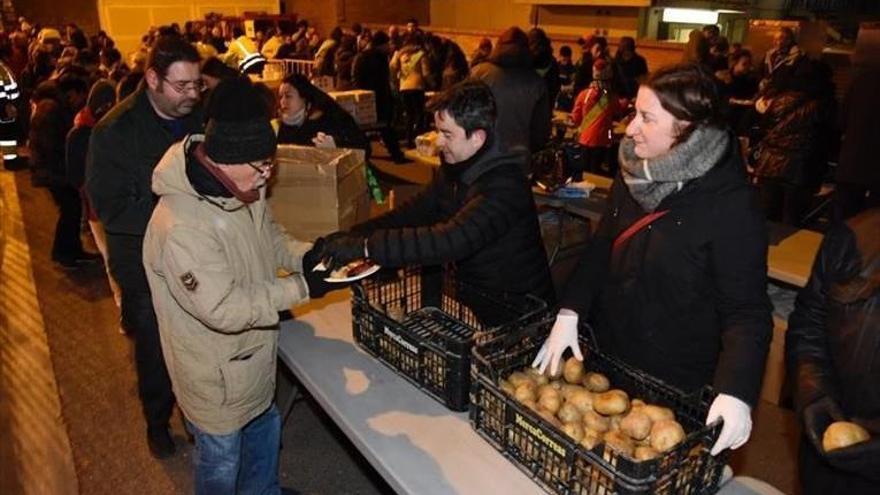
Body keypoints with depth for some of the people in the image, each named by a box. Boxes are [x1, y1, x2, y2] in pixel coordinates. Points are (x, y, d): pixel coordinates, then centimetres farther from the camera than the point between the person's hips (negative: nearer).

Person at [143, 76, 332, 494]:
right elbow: (222, 309, -32)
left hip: (254, 353, 9)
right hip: (215, 373, -8)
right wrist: (299, 288, -29)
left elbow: (268, 236, 8)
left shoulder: (242, 186, -9)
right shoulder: (181, 227, -35)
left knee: (264, 429, 31)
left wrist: (303, 256, -12)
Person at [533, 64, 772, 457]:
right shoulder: (632, 173, -2)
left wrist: (736, 392, -30)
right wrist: (568, 313, -8)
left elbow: (747, 311, -19)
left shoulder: (731, 206, -21)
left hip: (678, 387, -5)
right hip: (608, 359, 6)